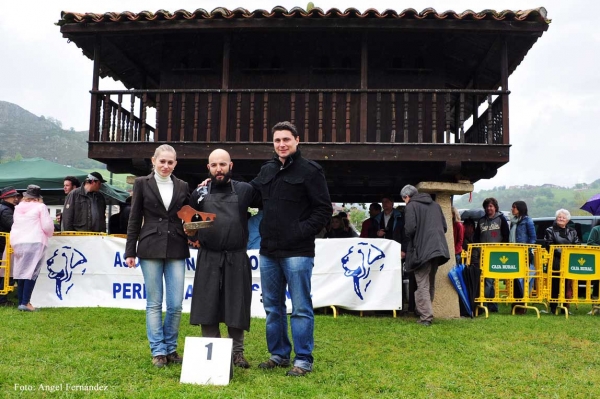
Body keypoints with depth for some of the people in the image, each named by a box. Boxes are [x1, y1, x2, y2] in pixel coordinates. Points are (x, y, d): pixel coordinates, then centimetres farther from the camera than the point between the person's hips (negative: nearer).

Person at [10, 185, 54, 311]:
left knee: (20, 272, 11)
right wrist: (49, 234, 16)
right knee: (31, 272, -7)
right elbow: (47, 226, -4)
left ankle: (21, 302, 13)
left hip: (18, 242, 5)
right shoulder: (40, 206, 2)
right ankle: (25, 302, -15)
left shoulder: (18, 207, 17)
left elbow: (16, 225, 17)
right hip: (35, 242, -5)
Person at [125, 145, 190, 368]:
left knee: (176, 304, 0)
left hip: (176, 250, 2)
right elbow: (134, 219, 4)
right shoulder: (142, 184, 5)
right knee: (154, 303, 4)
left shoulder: (182, 187, 11)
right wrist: (130, 251, 1)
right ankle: (158, 351, 13)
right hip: (151, 249, -2)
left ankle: (171, 348, 17)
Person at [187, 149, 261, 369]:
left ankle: (237, 352, 20)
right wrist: (190, 229, -4)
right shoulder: (199, 193, 9)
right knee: (207, 307, 5)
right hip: (208, 259, 1)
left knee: (237, 306, 5)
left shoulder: (245, 190, 4)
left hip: (237, 259, -1)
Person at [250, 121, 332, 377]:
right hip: (269, 251, 7)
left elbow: (324, 210, -7)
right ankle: (279, 354, 27)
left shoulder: (310, 170, -5)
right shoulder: (266, 170, 12)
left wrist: (302, 232, -16)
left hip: (297, 252, -6)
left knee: (300, 308, 0)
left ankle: (303, 360, 10)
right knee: (272, 306, 14)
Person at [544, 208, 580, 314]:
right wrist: (560, 252, -17)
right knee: (555, 284, -2)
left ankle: (565, 306, 11)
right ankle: (553, 307, 6)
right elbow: (549, 245, -6)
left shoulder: (572, 231, 17)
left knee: (568, 284, 3)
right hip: (556, 262, -3)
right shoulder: (550, 230, 5)